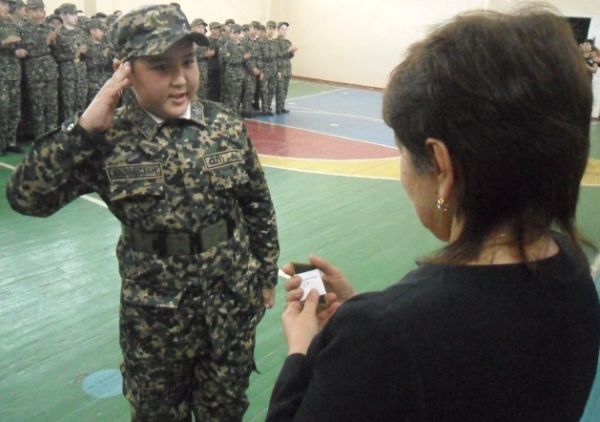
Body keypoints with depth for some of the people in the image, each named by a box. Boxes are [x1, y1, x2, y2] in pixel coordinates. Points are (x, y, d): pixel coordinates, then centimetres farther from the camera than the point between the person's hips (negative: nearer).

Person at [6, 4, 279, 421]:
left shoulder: (226, 125, -8)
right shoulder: (108, 139, -13)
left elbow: (259, 206, 1)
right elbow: (25, 197, -19)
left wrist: (266, 275, 5)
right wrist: (83, 128, -26)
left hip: (232, 299, 1)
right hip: (155, 310, -1)